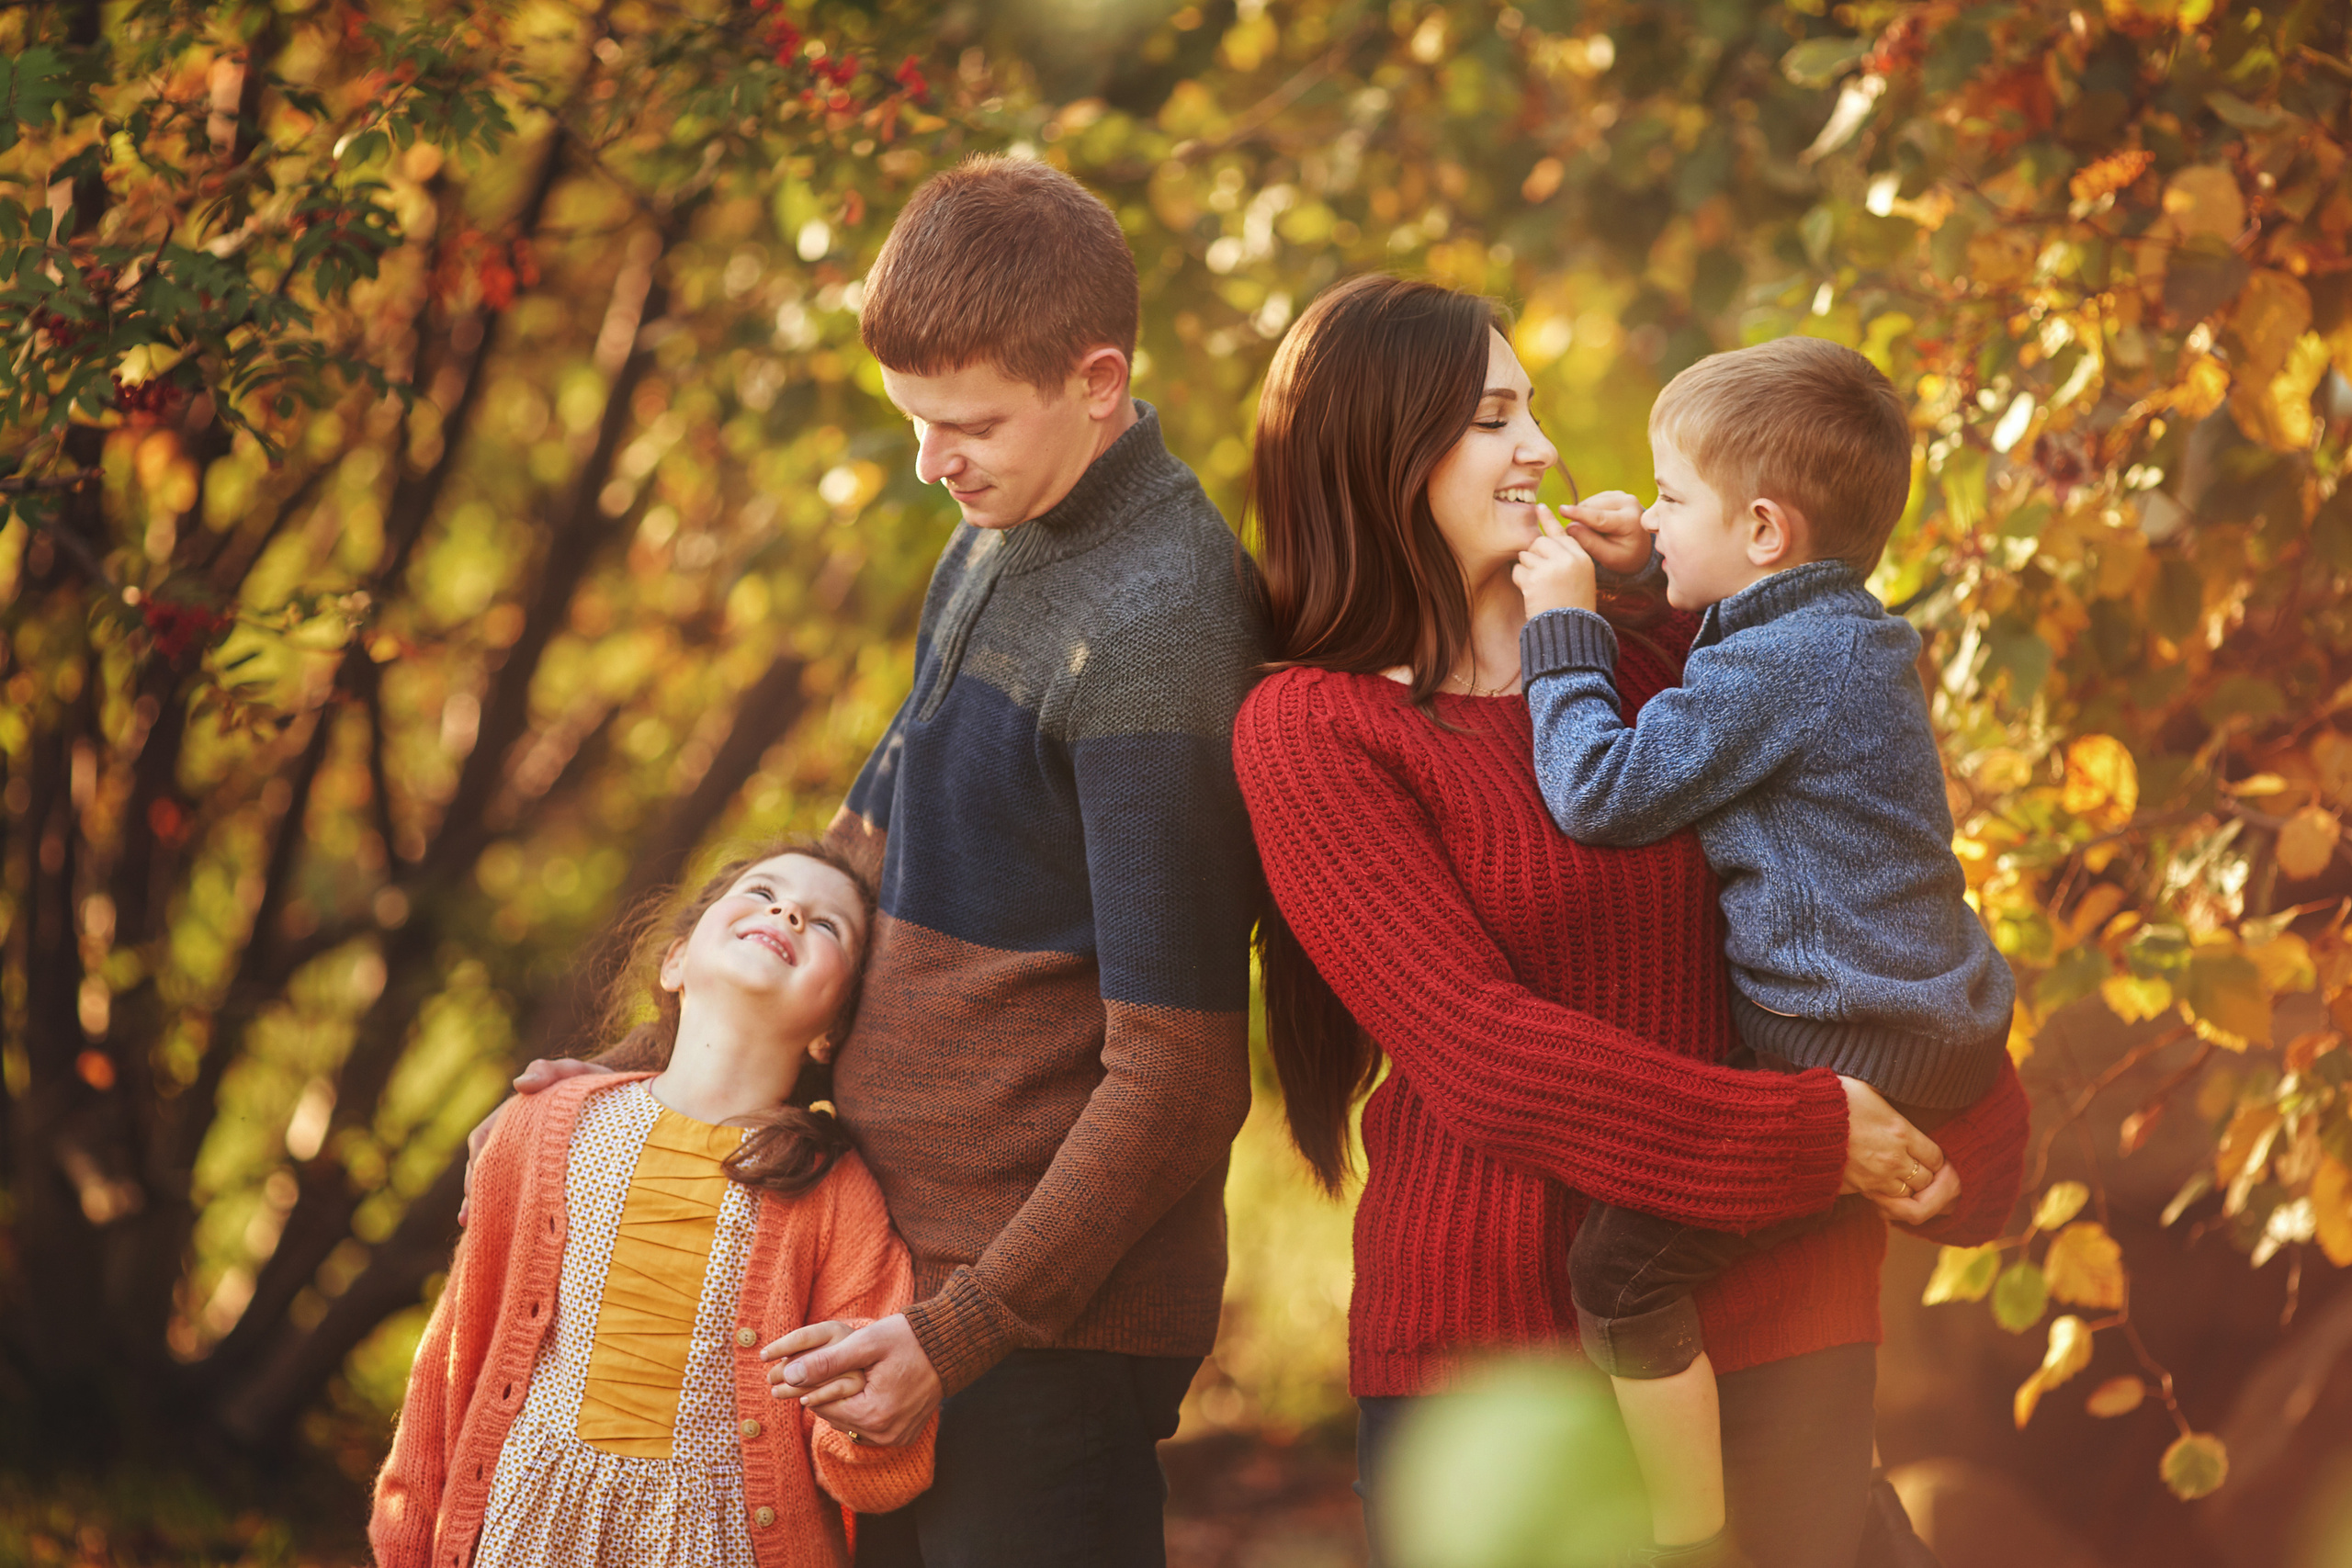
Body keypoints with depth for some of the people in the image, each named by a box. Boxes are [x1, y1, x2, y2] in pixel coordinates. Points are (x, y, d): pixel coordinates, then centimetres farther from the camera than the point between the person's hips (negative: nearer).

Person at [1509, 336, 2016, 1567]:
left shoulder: (1777, 668, -18)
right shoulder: (1846, 636, 14)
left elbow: (1599, 791, -19)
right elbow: (1705, 723, 35)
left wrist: (1566, 625, -8)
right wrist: (1650, 566, 21)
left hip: (1849, 1049, -11)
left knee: (1620, 1269, -11)